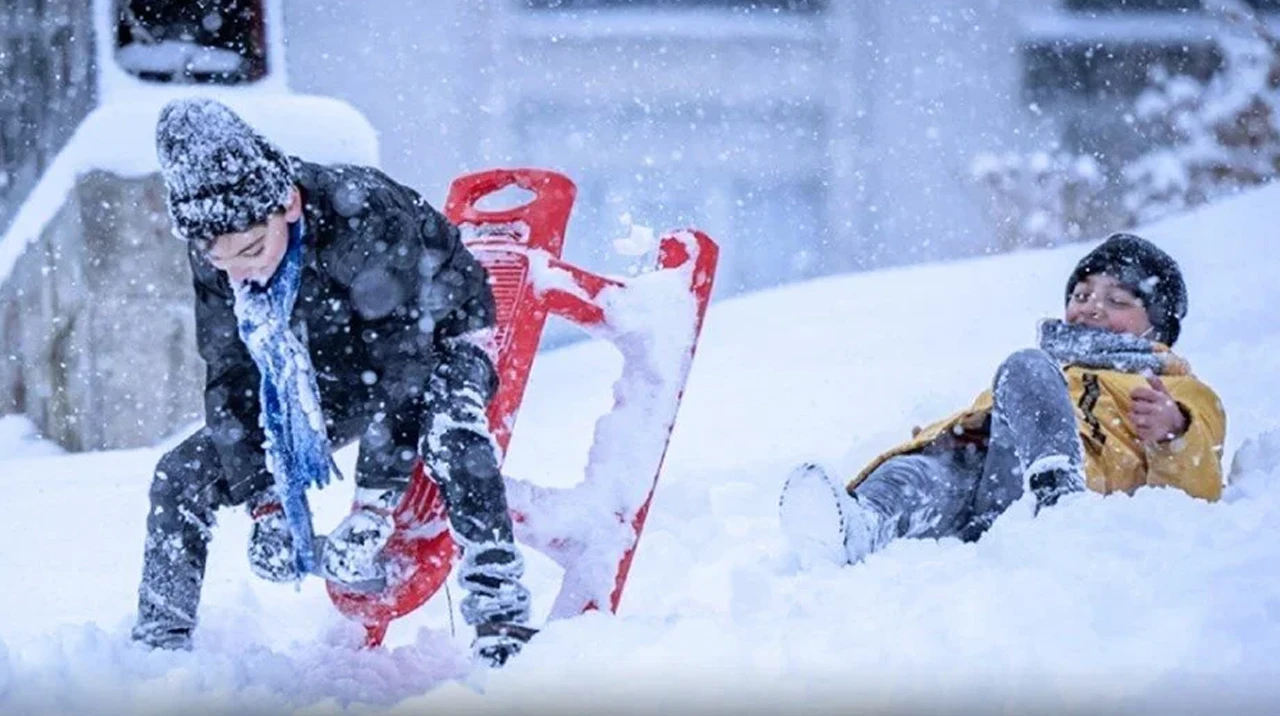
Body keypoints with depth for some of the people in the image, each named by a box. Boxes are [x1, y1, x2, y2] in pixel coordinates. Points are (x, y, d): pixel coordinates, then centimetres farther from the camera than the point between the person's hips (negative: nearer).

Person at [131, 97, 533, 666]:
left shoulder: (363, 220, -37)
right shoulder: (214, 260, -19)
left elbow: (403, 360, -36)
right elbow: (231, 380, -12)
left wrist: (372, 509, -38)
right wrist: (264, 502, -22)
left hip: (436, 341, -5)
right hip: (332, 374, 6)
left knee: (448, 431, -40)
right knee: (182, 475, -4)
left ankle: (503, 619, -35)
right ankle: (158, 645, 10)